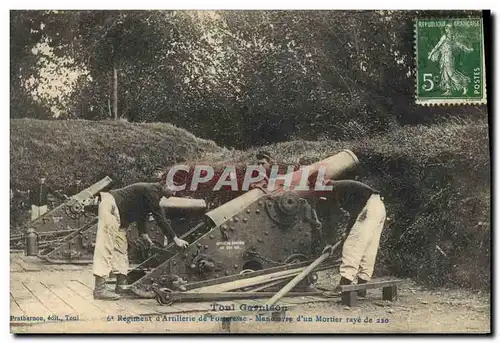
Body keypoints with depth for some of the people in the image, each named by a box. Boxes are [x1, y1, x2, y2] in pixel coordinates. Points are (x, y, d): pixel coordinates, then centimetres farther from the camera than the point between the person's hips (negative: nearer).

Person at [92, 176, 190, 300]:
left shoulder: (150, 191, 15)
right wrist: (176, 239, -16)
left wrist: (145, 235, 16)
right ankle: (99, 289, -15)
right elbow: (160, 218, -19)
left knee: (121, 248, 12)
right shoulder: (152, 191, -15)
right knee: (105, 247, -13)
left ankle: (121, 285, 16)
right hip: (110, 205, -11)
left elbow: (141, 216, 22)